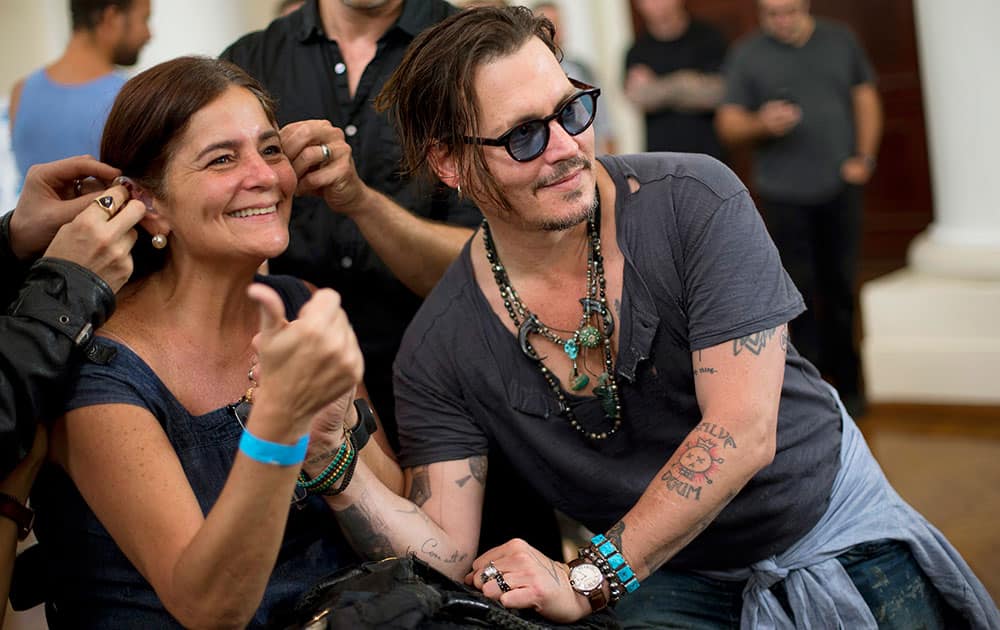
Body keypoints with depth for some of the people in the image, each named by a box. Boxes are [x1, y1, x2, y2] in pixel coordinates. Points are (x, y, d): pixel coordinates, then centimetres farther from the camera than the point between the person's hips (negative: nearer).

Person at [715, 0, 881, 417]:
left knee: (841, 289, 7)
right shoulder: (747, 56, 0)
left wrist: (865, 156, 2)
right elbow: (728, 124, -2)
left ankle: (846, 383, 18)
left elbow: (866, 98, 14)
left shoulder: (840, 41, 8)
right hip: (784, 194, -2)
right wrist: (762, 124, -23)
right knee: (801, 294, -3)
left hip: (840, 187, 2)